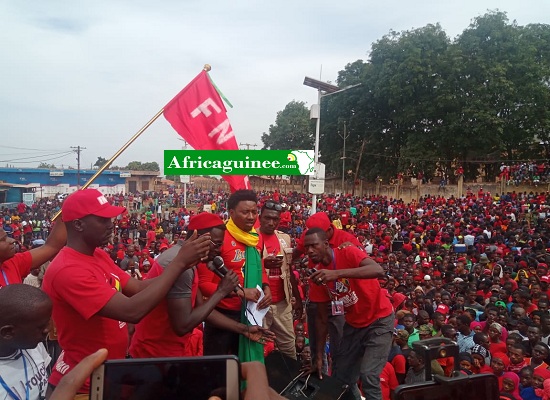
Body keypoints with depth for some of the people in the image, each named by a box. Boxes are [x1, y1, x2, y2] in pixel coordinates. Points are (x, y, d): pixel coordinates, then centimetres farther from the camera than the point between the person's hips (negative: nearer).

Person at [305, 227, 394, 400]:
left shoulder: (349, 253, -20)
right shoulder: (318, 275, -5)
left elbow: (378, 271, -39)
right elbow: (322, 318, 0)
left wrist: (337, 273, -48)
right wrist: (319, 355, -2)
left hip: (379, 320, -6)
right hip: (353, 324, 6)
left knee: (368, 376, -17)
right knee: (340, 378, 10)